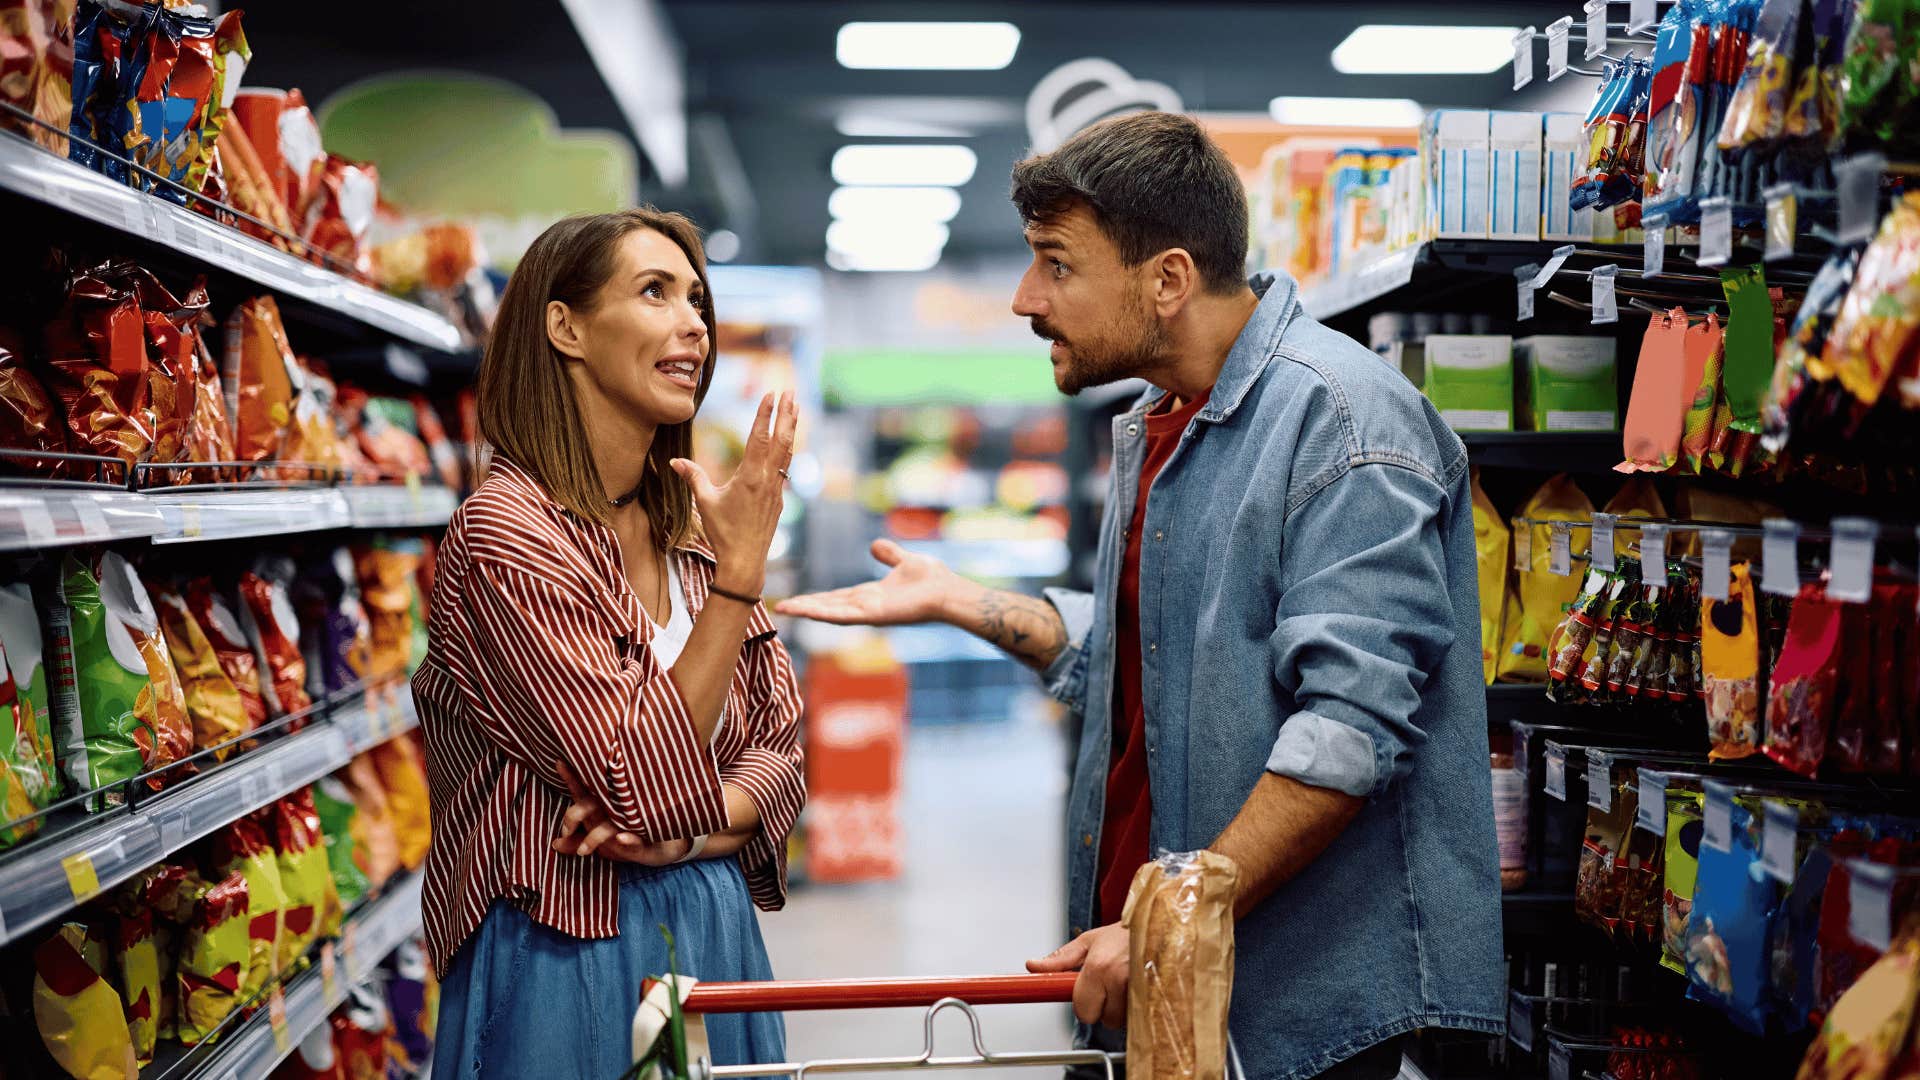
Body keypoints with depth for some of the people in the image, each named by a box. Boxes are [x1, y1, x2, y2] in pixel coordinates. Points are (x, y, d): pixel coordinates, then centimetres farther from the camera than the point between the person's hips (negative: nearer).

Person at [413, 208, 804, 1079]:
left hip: (714, 930, 7)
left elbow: (778, 749, 6)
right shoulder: (506, 533, -16)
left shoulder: (692, 527, 5)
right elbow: (646, 784, -20)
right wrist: (740, 573, -21)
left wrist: (688, 828, -14)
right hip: (568, 950, -6)